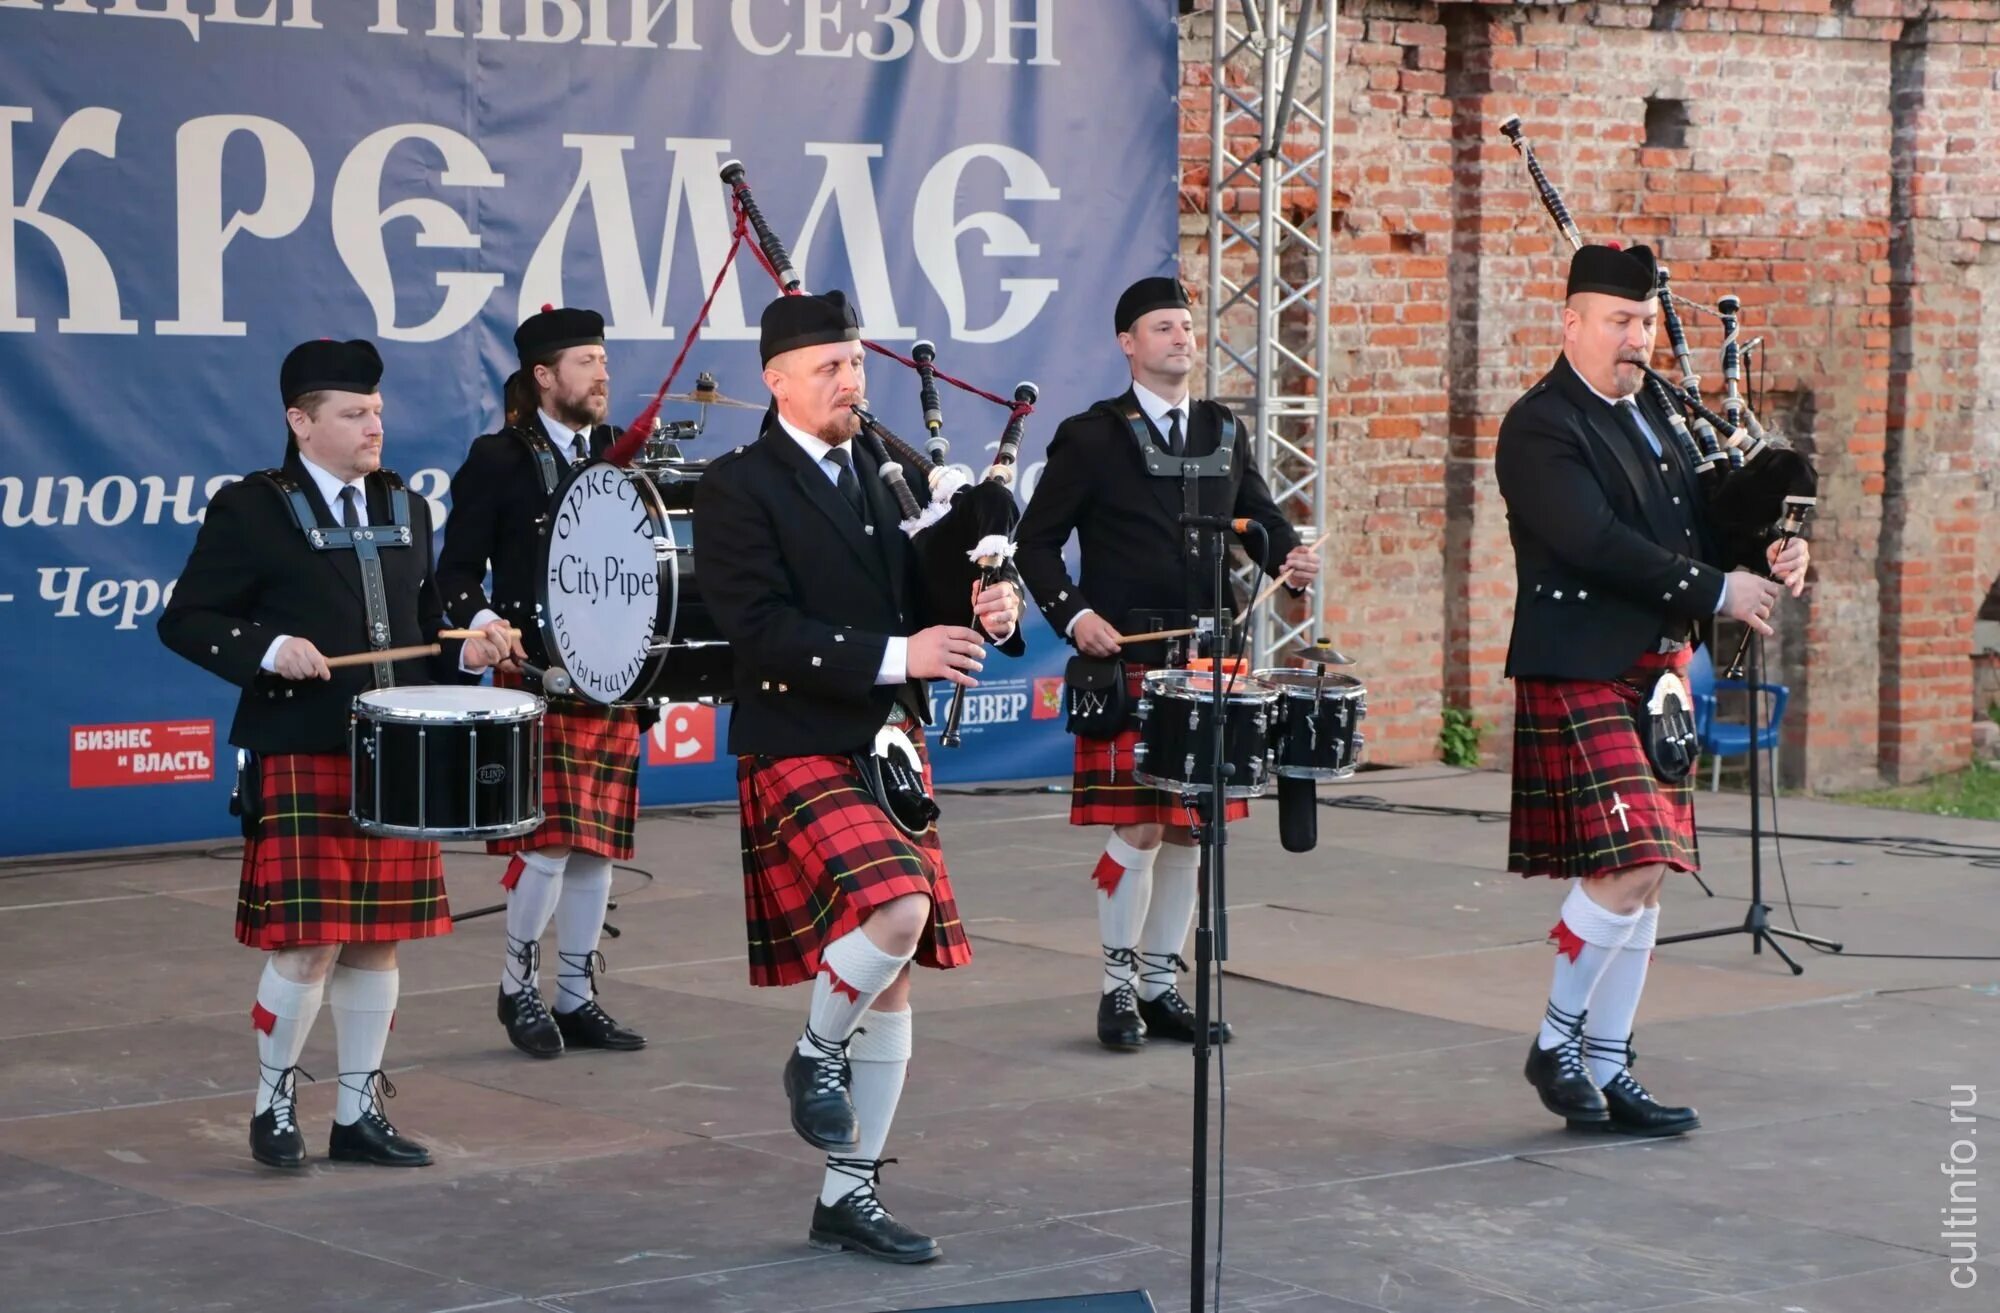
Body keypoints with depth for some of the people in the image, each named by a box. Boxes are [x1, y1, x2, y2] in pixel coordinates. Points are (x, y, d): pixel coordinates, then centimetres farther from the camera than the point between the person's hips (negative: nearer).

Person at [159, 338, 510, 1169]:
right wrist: (269, 650, -21)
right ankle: (274, 1105, 13)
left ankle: (360, 1112, 19)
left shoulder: (404, 509, 13)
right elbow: (184, 621, -6)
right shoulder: (251, 511, -6)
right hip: (302, 763, -6)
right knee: (307, 945, -6)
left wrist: (465, 650, 1)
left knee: (377, 943, 9)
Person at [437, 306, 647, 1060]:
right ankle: (519, 984, 8)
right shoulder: (498, 461, -2)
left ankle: (577, 998, 15)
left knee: (597, 843, 6)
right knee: (548, 840, -11)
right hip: (537, 680, -5)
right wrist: (484, 622, -22)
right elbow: (458, 572, -3)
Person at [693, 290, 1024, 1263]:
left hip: (891, 755, 7)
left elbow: (931, 590, 16)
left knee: (894, 985, 8)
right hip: (799, 757, -7)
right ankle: (815, 1055, 0)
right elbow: (761, 630, -18)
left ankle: (849, 1196, 17)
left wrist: (993, 608, -8)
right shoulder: (738, 489, -8)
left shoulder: (890, 477, 13)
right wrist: (895, 656, -24)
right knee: (897, 908, -29)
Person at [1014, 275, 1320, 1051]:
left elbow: (1261, 519, 16)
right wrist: (1073, 614, -13)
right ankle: (1118, 986, 6)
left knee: (1189, 830, 8)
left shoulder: (1225, 434, 13)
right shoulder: (1091, 438, -2)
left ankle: (1162, 982, 18)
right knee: (1138, 829, -7)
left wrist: (1288, 559, -6)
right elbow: (1037, 541, 0)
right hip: (1126, 662, -5)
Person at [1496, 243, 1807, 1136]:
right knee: (1627, 868, -16)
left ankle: (1606, 1069, 13)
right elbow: (1597, 543, -20)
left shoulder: (1653, 416, 17)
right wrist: (1717, 592, -18)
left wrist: (1770, 561, -3)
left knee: (1641, 880, 7)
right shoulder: (1541, 427, -9)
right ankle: (1556, 1042, 1)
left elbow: (1700, 526, 18)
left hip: (1655, 676, 8)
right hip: (1578, 680, -8)